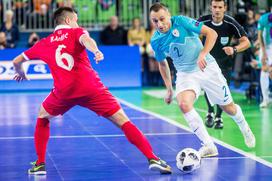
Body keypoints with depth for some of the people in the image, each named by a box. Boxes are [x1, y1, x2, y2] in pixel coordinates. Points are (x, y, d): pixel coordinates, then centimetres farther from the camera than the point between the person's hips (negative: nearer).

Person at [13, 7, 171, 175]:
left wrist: (21, 74, 49)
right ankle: (152, 158, -11)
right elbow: (85, 40, -12)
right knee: (123, 121, 1)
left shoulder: (44, 44, 21)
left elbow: (17, 61, 28)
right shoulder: (76, 32, 14)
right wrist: (96, 51, -31)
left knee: (43, 117, 30)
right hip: (91, 88, -2)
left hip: (63, 91, 2)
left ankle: (40, 164, 22)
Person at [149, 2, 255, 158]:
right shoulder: (155, 41, -4)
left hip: (207, 68, -2)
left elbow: (211, 33, -15)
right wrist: (169, 89, 14)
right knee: (184, 104, -27)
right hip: (185, 74, 2)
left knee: (228, 107, 7)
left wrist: (203, 54, -27)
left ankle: (245, 129, 42)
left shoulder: (181, 21, -16)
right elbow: (162, 63, 14)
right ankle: (209, 146, -20)